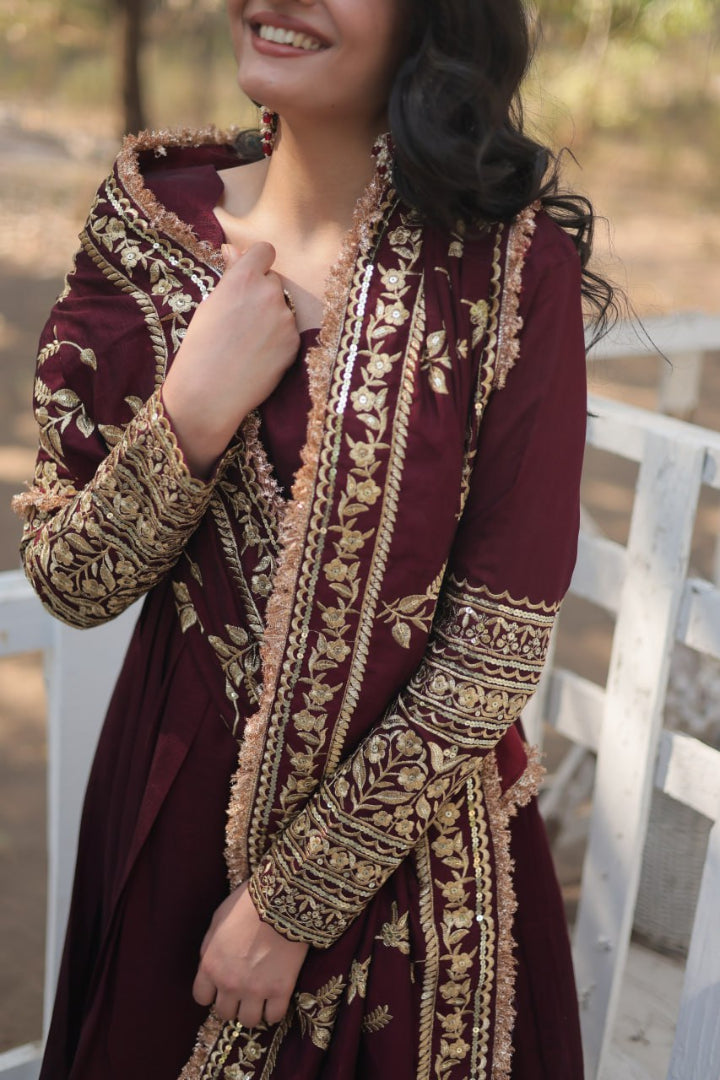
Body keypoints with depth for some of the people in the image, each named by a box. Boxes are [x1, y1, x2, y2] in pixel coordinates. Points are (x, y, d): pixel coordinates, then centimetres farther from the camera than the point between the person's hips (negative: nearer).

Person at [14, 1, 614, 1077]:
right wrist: (195, 414, -24)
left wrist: (295, 896, -12)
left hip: (408, 820, -3)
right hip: (177, 798, 3)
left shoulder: (514, 261, -16)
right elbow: (71, 586, -6)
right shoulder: (150, 222, -7)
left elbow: (503, 637, -15)